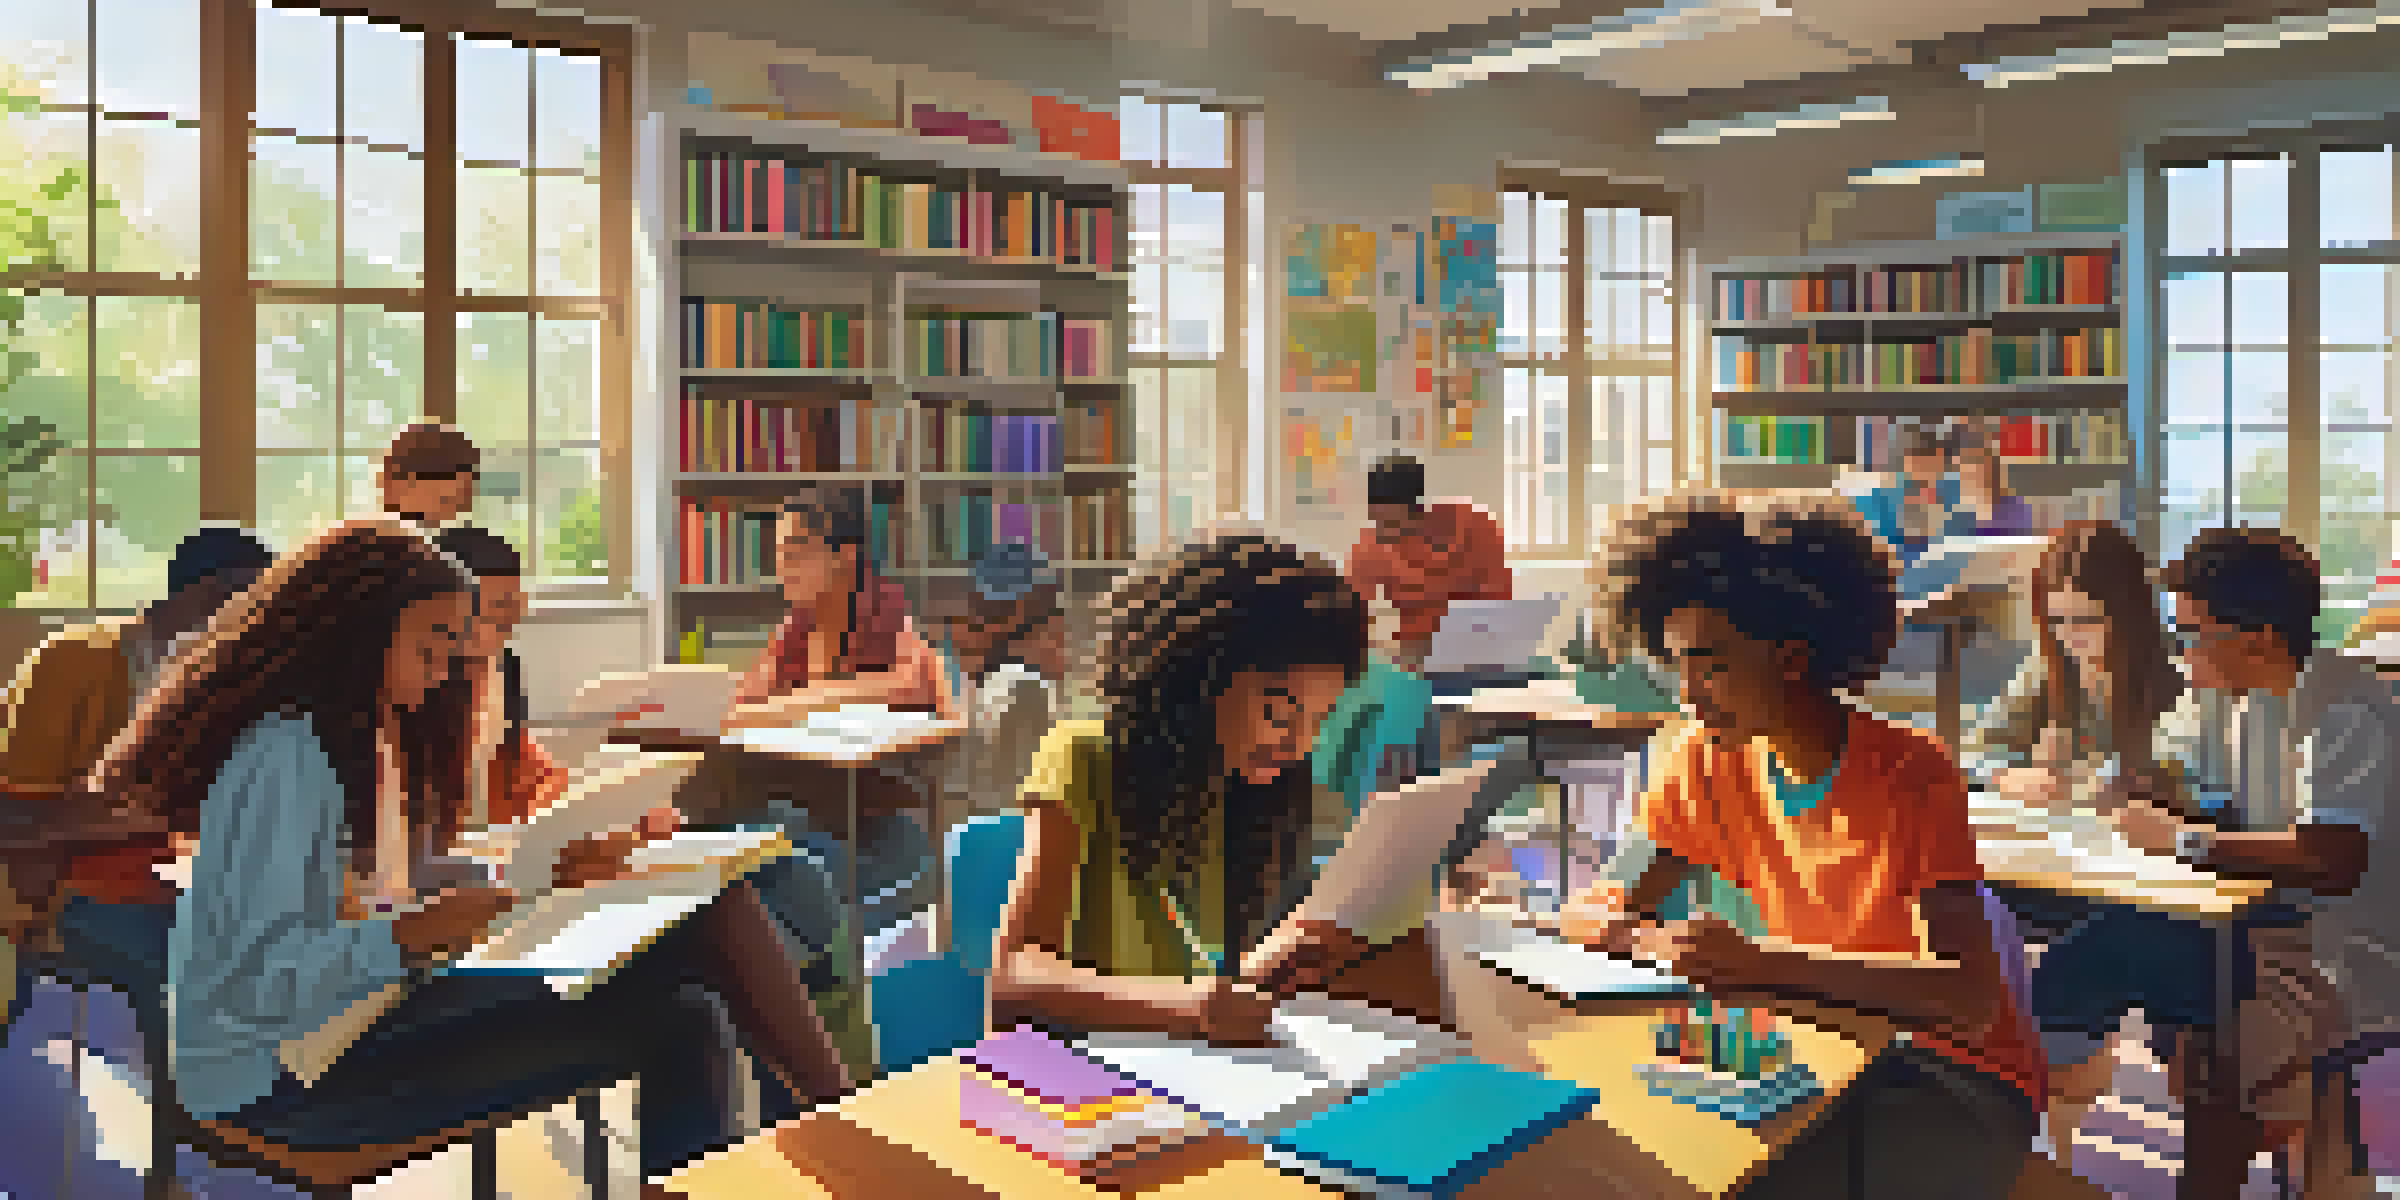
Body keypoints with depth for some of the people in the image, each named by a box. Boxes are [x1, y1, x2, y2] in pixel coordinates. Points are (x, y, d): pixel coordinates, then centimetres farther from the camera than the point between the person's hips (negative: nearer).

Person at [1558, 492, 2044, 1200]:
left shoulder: (1915, 778, -20)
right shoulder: (1706, 768, -5)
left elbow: (1969, 1000, -29)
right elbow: (1591, 913, -4)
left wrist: (1762, 962, -39)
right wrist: (1660, 943, -27)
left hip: (1962, 1082, -4)